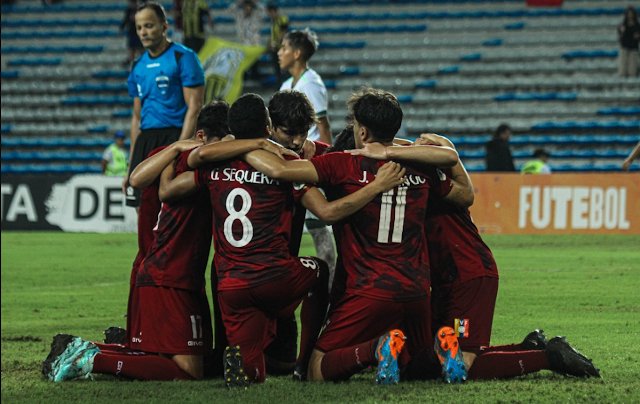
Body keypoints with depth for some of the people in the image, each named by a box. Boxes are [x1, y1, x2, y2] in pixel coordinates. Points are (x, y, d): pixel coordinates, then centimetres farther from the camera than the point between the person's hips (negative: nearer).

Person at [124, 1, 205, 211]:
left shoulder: (183, 58, -4)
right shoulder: (138, 66, 17)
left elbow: (194, 108, -10)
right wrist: (131, 167, 18)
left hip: (173, 136, -7)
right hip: (145, 142, 7)